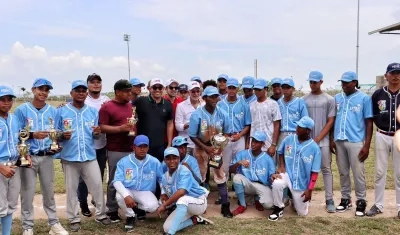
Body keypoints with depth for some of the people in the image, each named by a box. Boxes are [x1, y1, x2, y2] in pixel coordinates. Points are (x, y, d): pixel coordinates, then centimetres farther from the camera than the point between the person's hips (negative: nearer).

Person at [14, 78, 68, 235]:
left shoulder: (53, 111, 6)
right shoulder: (22, 110, -4)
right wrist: (33, 135, -19)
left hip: (47, 157, 3)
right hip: (28, 157, -3)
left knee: (49, 191, 12)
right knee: (27, 192, 1)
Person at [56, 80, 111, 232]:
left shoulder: (93, 111, 8)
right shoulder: (61, 111, 0)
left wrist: (97, 133, -11)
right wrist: (63, 136, -20)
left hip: (90, 156, 2)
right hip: (69, 157, -2)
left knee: (97, 185, 4)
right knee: (71, 189, 7)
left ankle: (101, 215, 18)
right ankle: (74, 219, 19)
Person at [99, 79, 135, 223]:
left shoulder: (132, 106, 13)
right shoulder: (107, 107, -6)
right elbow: (102, 127, -11)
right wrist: (120, 128, -22)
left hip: (132, 149, 6)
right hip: (115, 151, -6)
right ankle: (112, 211, 16)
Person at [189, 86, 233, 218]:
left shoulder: (222, 114, -13)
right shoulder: (197, 115, -21)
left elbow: (225, 132, 1)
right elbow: (193, 136, -15)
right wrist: (206, 148, -20)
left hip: (216, 148, 2)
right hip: (201, 148, -2)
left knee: (221, 176, 3)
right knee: (199, 176, 10)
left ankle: (225, 206, 12)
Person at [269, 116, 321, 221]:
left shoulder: (314, 148, -13)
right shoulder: (288, 139, -5)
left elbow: (315, 172, -10)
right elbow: (280, 152, 15)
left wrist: (309, 190, -13)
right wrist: (281, 165, -2)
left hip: (302, 183, -1)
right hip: (287, 174, 1)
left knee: (302, 213, 5)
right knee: (276, 183, -34)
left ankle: (296, 199, 39)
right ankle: (278, 208, -8)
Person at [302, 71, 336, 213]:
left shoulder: (329, 99, 2)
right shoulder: (304, 100, 7)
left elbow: (330, 122, -1)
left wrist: (318, 138, -9)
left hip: (323, 141, -2)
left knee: (326, 169, 1)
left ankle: (329, 200, 6)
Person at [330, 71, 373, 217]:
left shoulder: (364, 98, -1)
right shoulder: (337, 98, 10)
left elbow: (369, 123, -2)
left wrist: (367, 145, -8)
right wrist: (332, 139, 7)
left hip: (356, 142, -4)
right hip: (339, 141, 4)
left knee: (358, 173, 1)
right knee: (343, 173, 12)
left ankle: (361, 201, 14)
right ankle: (345, 199, 24)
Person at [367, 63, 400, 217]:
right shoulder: (378, 94, 1)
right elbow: (373, 115, 12)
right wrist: (382, 125, 0)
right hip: (382, 136, 1)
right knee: (379, 172, 7)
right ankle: (378, 205, 18)